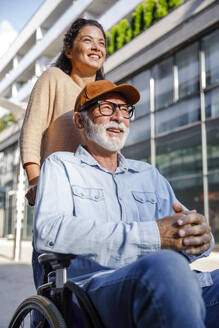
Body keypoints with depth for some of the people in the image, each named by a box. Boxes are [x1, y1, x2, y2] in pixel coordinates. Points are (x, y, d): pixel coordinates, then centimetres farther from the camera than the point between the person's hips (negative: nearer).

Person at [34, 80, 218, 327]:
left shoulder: (149, 174, 28)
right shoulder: (60, 165, 14)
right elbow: (48, 233, -6)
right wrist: (152, 235, -14)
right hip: (102, 286, -5)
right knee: (165, 269, -37)